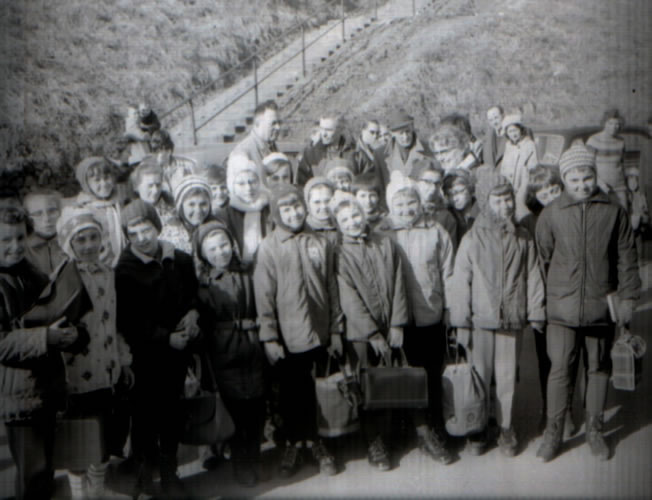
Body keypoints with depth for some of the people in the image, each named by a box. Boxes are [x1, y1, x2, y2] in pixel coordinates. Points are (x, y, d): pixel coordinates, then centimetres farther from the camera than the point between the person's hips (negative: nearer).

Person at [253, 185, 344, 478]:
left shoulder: (320, 244, 5)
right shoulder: (269, 247, -4)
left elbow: (332, 290, 8)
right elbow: (264, 296, -5)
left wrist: (336, 330, 7)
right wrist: (269, 338, -8)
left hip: (319, 334, 2)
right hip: (289, 337, -2)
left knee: (316, 393, 10)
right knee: (292, 394, 10)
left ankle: (313, 441, 30)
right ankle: (295, 443, 30)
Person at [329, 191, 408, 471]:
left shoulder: (386, 244, 6)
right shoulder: (339, 254, -3)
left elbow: (398, 285, 5)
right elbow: (349, 300, -8)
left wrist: (397, 324, -1)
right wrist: (372, 333, -10)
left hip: (389, 331, 3)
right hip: (360, 334, -2)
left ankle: (385, 439, 21)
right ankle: (374, 445, 17)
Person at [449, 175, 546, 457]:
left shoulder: (524, 239, 4)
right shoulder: (472, 239, -3)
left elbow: (532, 278, 8)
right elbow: (461, 281, -3)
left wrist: (535, 312, 6)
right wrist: (460, 322, -4)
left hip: (512, 320, 1)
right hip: (480, 318, -1)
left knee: (507, 377, 8)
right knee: (479, 376, 7)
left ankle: (506, 429, 24)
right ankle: (478, 430, 22)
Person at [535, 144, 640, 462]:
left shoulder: (613, 212, 1)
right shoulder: (551, 215, -2)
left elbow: (626, 257, 7)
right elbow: (542, 259, 5)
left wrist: (627, 296, 5)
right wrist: (543, 299, 5)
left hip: (601, 306, 1)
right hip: (562, 307, -1)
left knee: (598, 369, 12)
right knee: (559, 369, 0)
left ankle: (594, 431, 28)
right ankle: (553, 433, 15)